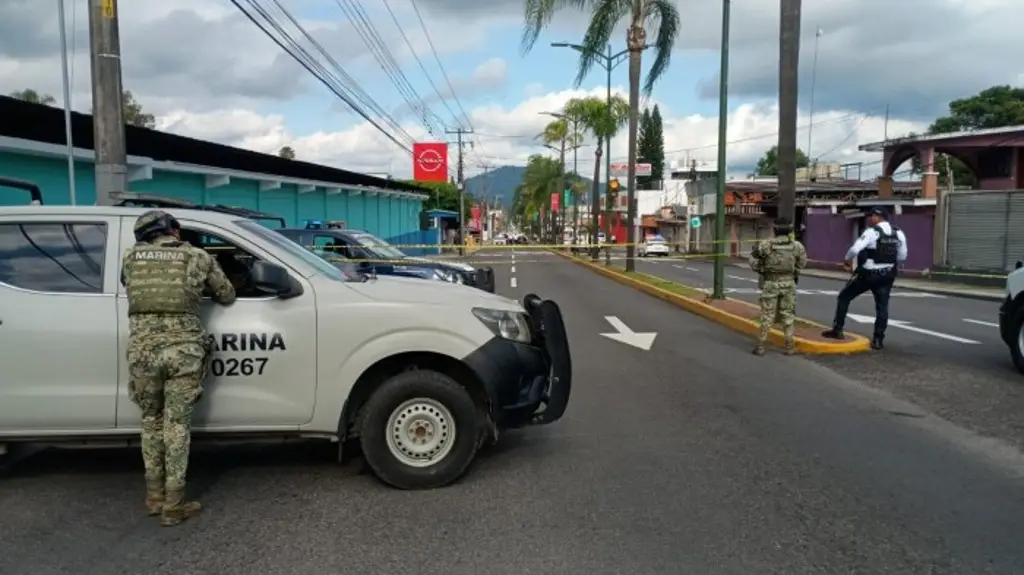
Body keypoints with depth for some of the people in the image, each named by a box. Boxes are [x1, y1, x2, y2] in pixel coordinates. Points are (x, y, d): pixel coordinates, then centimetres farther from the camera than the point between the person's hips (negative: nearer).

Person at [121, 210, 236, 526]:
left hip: (142, 347, 2)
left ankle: (154, 496, 24)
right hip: (183, 348, -2)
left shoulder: (130, 257, 14)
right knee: (176, 424, 5)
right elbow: (227, 296, 19)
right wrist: (202, 288, 41)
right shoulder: (198, 257, 9)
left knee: (151, 420, 18)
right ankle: (173, 505, 9)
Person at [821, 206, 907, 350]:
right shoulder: (899, 233, 5)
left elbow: (855, 249, -24)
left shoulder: (872, 232, -15)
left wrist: (847, 260, -6)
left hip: (867, 274, -5)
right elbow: (902, 256, 12)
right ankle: (878, 340, 8)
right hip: (887, 275, 5)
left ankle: (837, 330, 11)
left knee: (844, 297, 10)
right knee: (882, 306, 9)